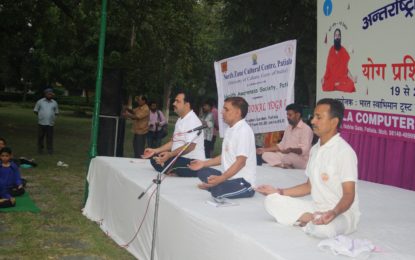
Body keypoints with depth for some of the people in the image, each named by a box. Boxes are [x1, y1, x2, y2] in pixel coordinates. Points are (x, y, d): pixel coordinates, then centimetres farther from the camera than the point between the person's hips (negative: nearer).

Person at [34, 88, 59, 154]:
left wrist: (51, 116, 7)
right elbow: (35, 111, 8)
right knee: (40, 136, 5)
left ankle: (50, 149, 8)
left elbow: (56, 112, 15)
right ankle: (40, 149, 16)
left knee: (50, 137, 1)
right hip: (41, 122, -1)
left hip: (50, 123, 1)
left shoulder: (54, 103, 9)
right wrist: (41, 115, 6)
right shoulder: (40, 101, 4)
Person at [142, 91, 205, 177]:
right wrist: (155, 150, 11)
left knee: (161, 163, -28)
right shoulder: (180, 120, 17)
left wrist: (170, 154, -33)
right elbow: (173, 142, 19)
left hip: (192, 161, -10)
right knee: (154, 159, -1)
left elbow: (190, 146, -25)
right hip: (179, 158, 10)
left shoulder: (193, 121, -15)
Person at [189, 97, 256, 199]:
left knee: (215, 192, -34)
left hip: (243, 182, -10)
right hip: (230, 177, 10)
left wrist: (220, 179, -30)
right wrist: (204, 163, 15)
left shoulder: (244, 130, -16)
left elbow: (240, 162, -22)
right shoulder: (230, 130, 15)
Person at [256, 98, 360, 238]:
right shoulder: (315, 149, 10)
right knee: (272, 200, -4)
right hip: (316, 208, 8)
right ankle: (313, 221, -12)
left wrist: (334, 213, -40)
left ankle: (310, 222, -8)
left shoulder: (344, 152, -16)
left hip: (341, 212, -8)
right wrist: (280, 192, 13)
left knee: (324, 229, -41)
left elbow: (349, 195, -20)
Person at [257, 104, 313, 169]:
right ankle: (285, 165, -26)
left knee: (289, 156, -40)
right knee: (266, 155, -11)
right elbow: (281, 145, 19)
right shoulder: (288, 128, 16)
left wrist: (291, 150, -41)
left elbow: (304, 150, -21)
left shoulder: (306, 129, -10)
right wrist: (264, 149, 12)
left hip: (301, 160, -8)